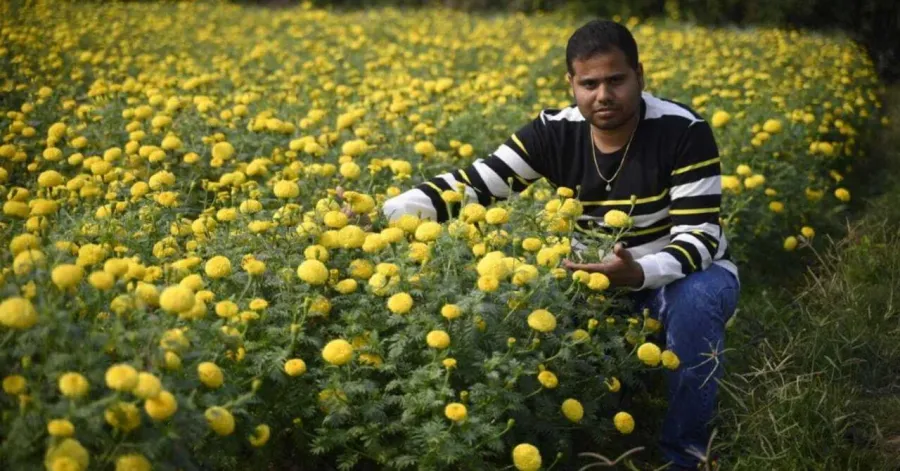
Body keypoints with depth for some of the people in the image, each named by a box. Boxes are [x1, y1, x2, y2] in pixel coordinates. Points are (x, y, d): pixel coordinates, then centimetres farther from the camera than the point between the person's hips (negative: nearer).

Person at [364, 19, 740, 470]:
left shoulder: (683, 132, -23)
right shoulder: (555, 133, -14)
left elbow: (700, 236, -26)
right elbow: (474, 184, -19)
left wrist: (640, 273, -47)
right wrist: (384, 212, -34)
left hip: (684, 274, -3)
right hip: (602, 273, 3)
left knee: (695, 302, -39)